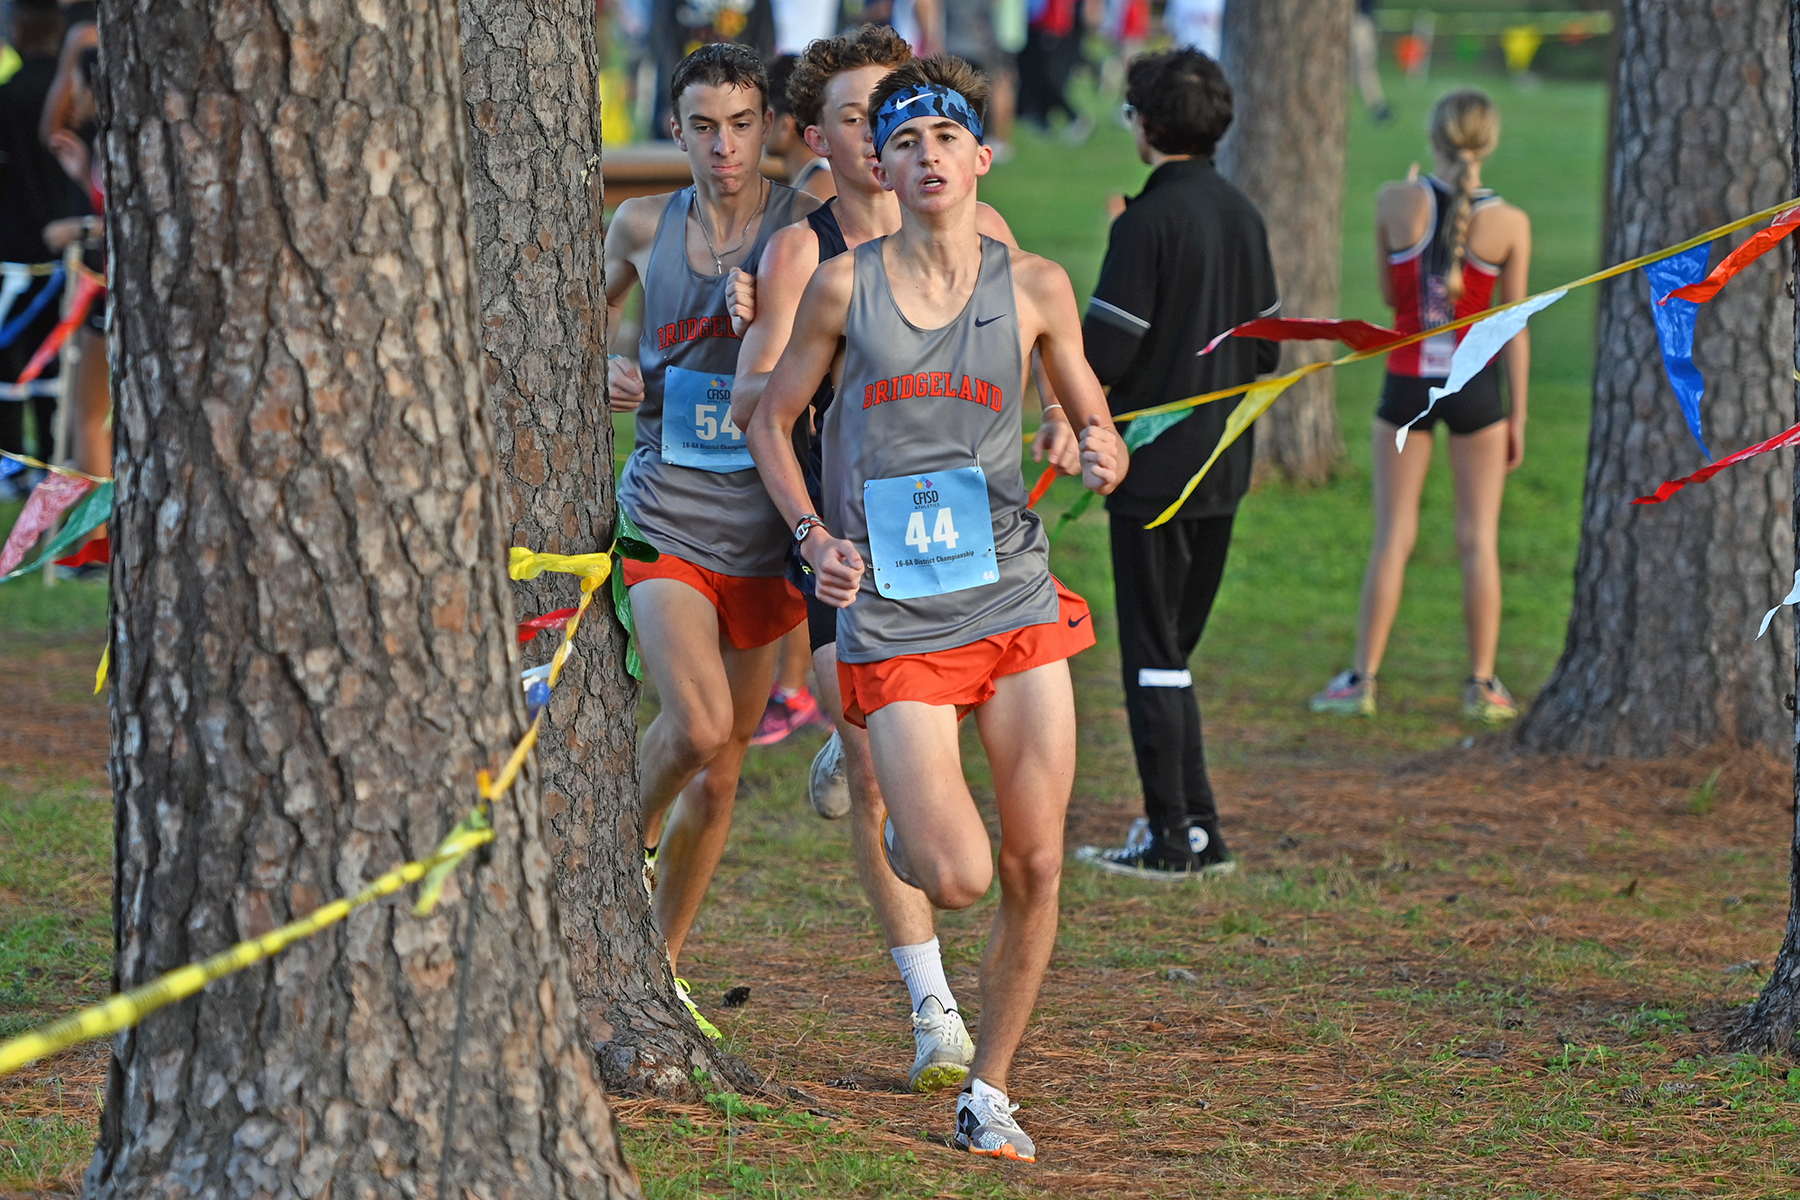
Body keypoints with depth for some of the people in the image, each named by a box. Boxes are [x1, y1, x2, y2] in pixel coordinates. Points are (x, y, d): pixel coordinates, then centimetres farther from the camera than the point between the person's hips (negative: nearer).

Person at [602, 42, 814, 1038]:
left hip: (761, 536, 1)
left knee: (719, 772, 8)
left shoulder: (807, 225, -3)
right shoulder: (645, 227, 4)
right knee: (699, 722, -23)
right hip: (664, 517, 0)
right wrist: (599, 373, 1)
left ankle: (662, 962, 26)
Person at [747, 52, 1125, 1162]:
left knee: (1036, 868, -3)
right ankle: (904, 825, 26)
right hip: (893, 616, -2)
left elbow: (1096, 425, 15)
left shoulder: (1034, 288, 4)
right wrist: (814, 535, -2)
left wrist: (1105, 459, -9)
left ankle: (988, 1092, 14)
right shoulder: (844, 287, 1)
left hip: (1016, 602, 2)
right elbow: (772, 422, 13)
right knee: (959, 879, -11)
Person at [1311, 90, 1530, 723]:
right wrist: (1518, 416, 4)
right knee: (1478, 539, 8)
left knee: (1393, 536, 7)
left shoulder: (1397, 202, -8)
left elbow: (1389, 293, 6)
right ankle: (1482, 684, 10)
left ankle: (1362, 679, 5)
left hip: (1407, 383, 0)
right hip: (1475, 385, 0)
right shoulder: (1510, 224, -8)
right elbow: (1515, 327, -3)